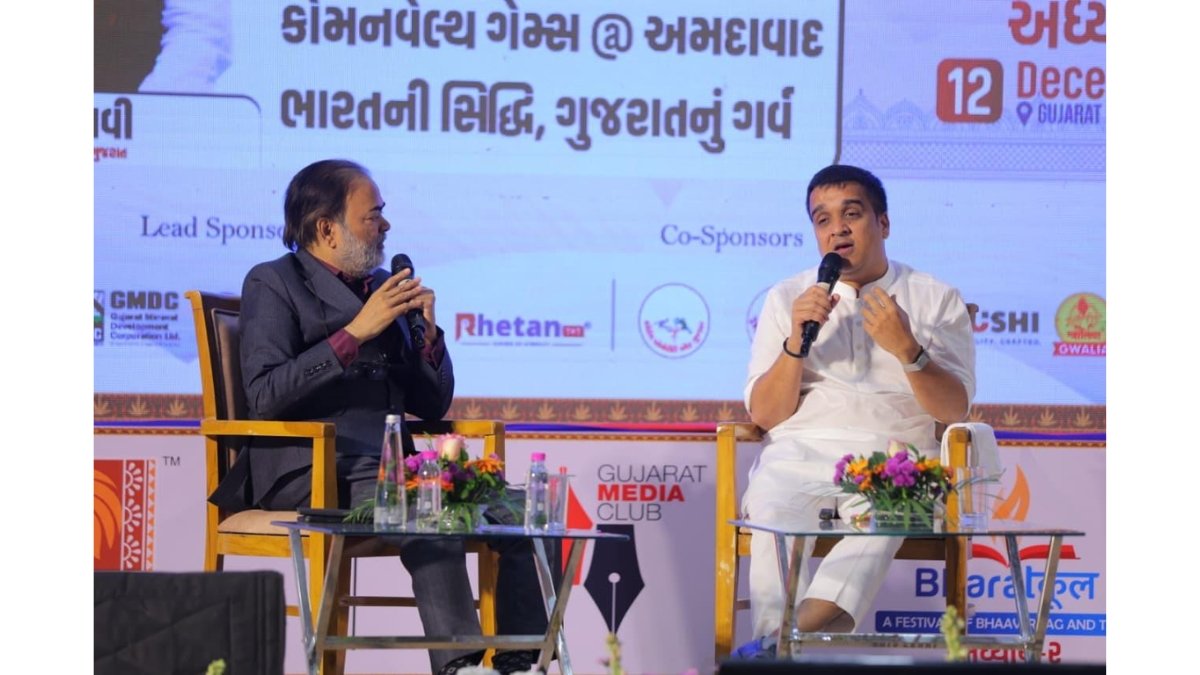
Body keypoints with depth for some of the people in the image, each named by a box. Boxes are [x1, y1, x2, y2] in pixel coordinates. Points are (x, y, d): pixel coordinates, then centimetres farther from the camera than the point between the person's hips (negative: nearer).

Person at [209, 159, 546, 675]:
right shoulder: (274, 284, 2)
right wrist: (355, 332, -16)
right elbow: (264, 396, -14)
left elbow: (432, 406, 19)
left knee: (511, 509, -14)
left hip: (392, 469, 7)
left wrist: (427, 332, 1)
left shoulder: (384, 286, 20)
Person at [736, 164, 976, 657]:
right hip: (799, 451, 1)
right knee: (774, 509, -34)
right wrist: (796, 341, -7)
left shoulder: (936, 300, 13)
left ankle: (809, 624, -55)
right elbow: (764, 415, 10)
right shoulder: (786, 298, 18)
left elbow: (955, 409, 3)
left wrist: (907, 350, -14)